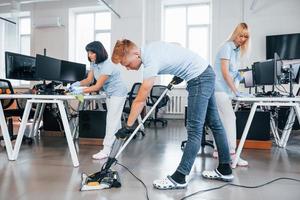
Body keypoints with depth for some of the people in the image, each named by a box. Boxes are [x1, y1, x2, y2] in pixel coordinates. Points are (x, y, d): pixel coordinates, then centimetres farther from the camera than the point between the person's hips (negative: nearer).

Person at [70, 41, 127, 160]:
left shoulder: (107, 66, -29)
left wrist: (81, 91, -33)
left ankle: (106, 150, -7)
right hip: (109, 94, 9)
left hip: (118, 93, -9)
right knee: (114, 119, 14)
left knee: (112, 120, -10)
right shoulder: (94, 63, -1)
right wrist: (78, 84, -19)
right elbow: (89, 79, -1)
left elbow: (97, 86, -29)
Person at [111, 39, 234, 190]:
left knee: (195, 130, -10)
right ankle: (225, 170, 21)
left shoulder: (151, 62, -23)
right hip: (206, 73, 11)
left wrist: (128, 126, -12)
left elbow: (140, 100, -20)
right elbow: (177, 49, 21)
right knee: (214, 123, 11)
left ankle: (178, 178, -4)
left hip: (199, 78, -11)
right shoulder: (149, 48, 4)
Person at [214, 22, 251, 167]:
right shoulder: (227, 47, -10)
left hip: (226, 89, 9)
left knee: (223, 120, 9)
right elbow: (224, 71, -18)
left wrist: (239, 75, -3)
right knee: (230, 118, -12)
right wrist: (236, 91, -19)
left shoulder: (238, 50, 16)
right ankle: (231, 153, -9)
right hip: (220, 88, -9)